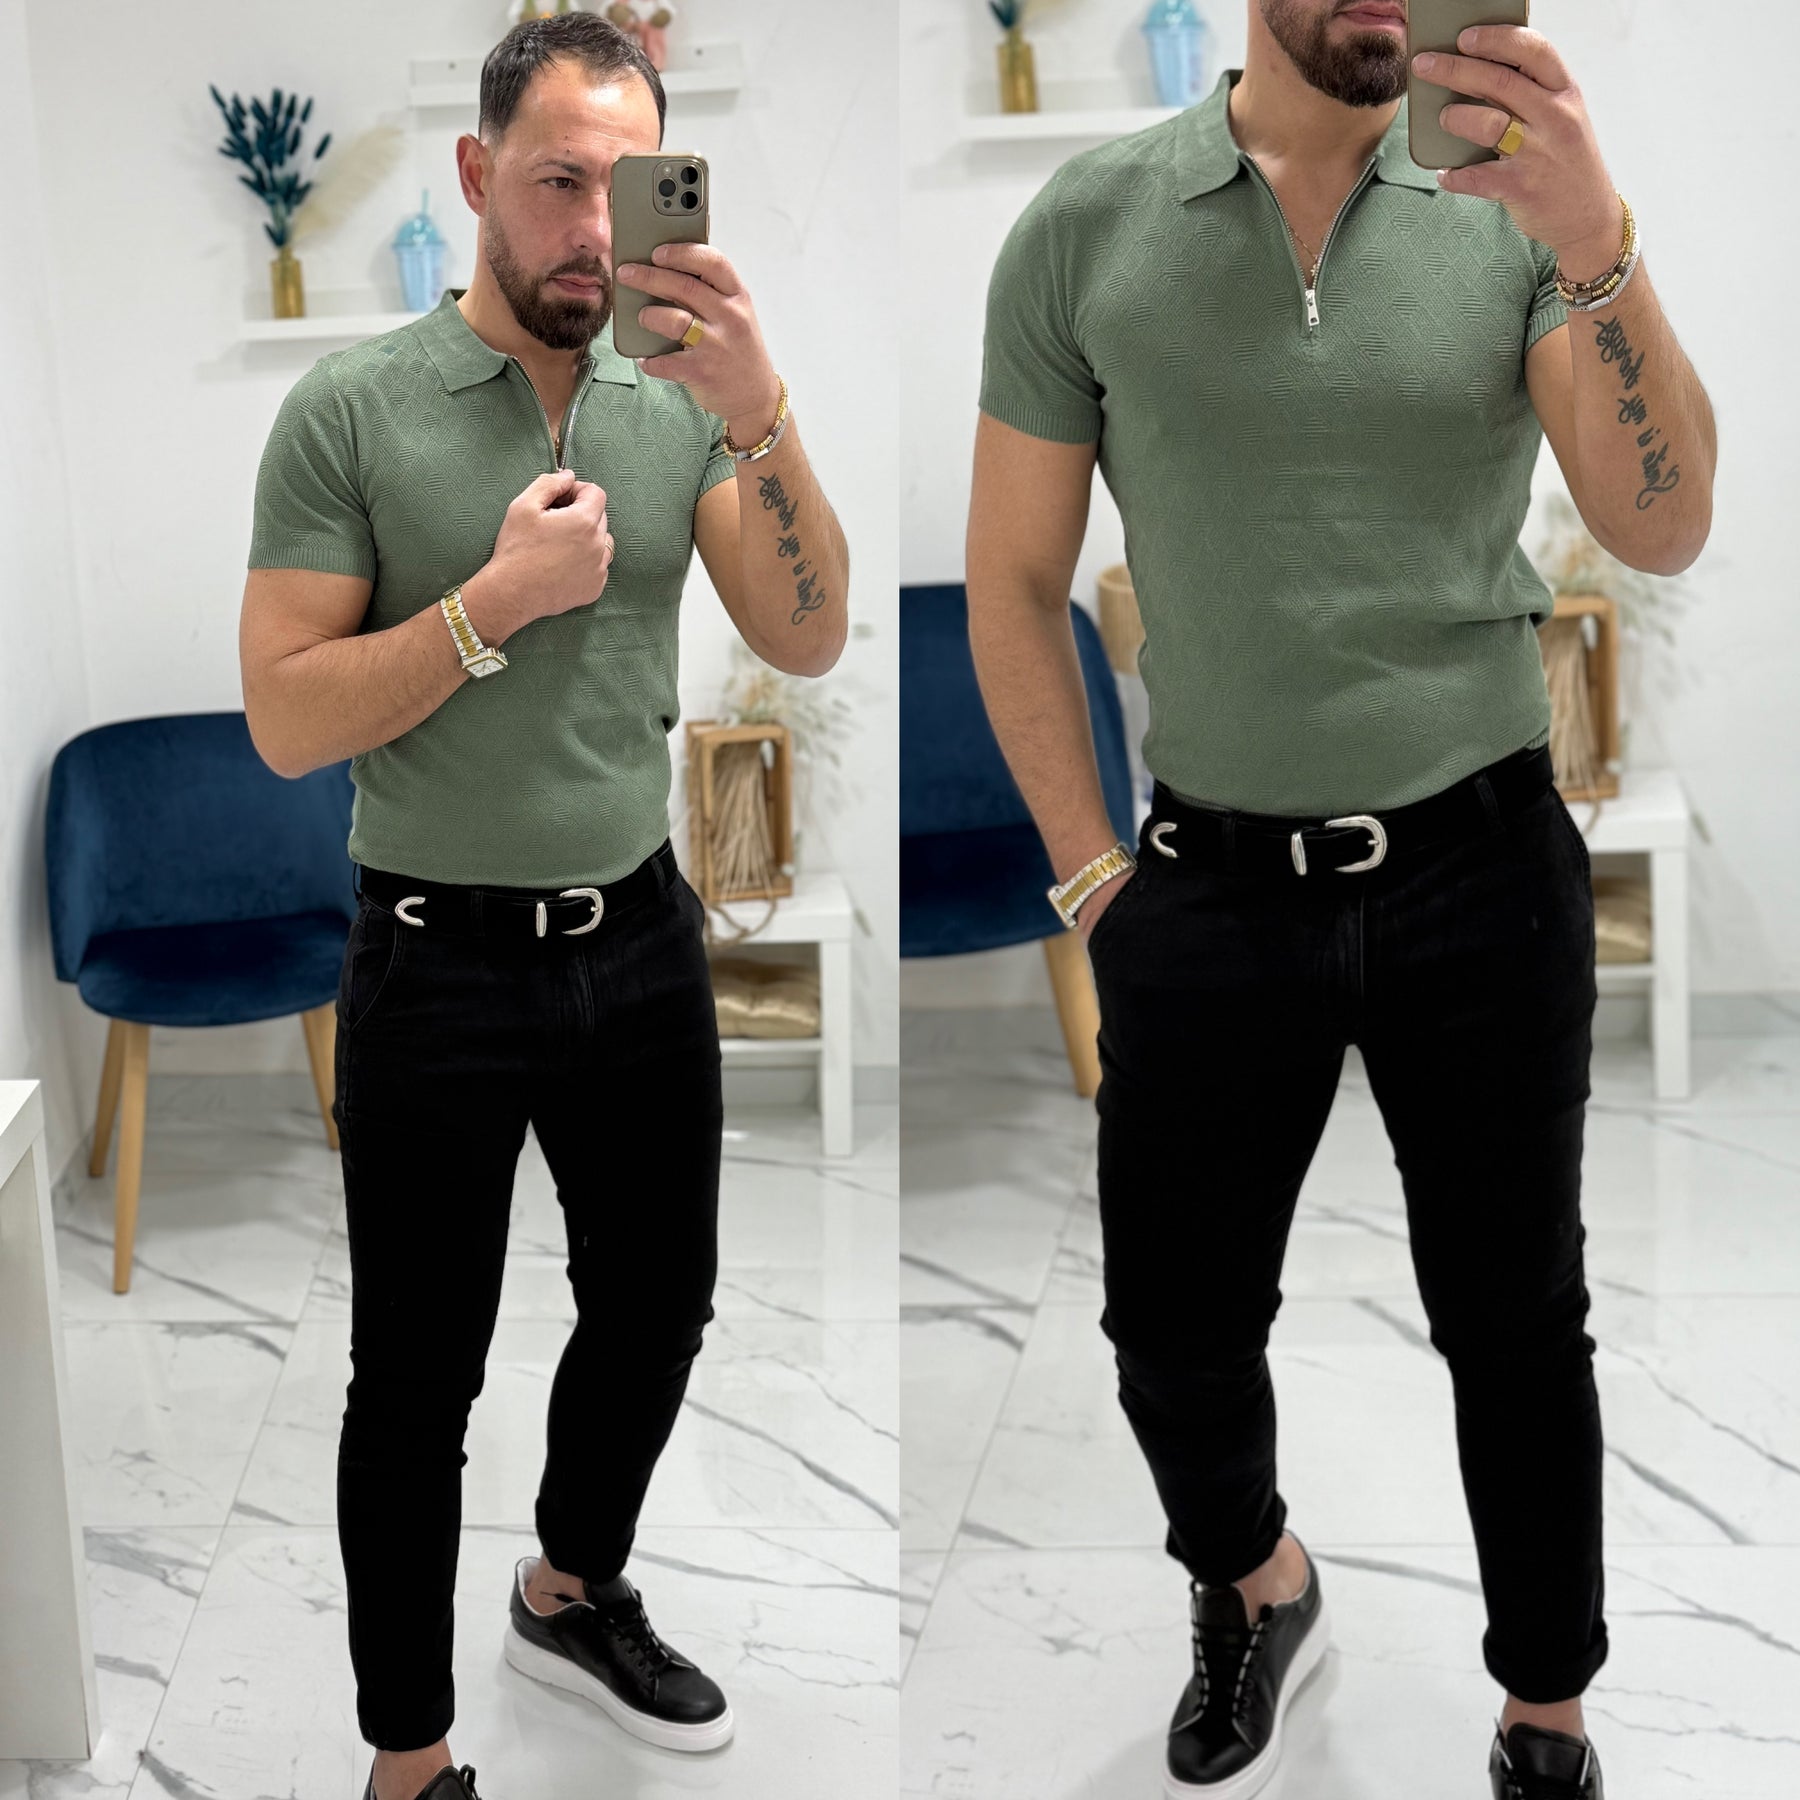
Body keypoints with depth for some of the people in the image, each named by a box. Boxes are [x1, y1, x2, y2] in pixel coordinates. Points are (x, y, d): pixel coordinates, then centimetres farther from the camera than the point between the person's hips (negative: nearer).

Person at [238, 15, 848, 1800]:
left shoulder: (681, 401, 0)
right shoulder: (352, 410, -12)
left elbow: (804, 643, -9)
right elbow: (284, 719, -14)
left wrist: (760, 419, -22)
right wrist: (497, 600, -24)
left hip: (641, 940, 5)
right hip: (441, 966, -5)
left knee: (654, 1304, 20)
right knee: (418, 1382, 6)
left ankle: (571, 1593, 46)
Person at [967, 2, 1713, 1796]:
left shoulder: (1509, 204, -5)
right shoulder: (1086, 225, -4)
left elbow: (1662, 528, -16)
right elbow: (1013, 582, 3)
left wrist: (1596, 250, -31)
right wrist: (1093, 875, 0)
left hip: (1484, 875, 0)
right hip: (1213, 891, 1)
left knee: (1515, 1329, 9)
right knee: (1178, 1331, 13)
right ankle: (1255, 1596, 44)